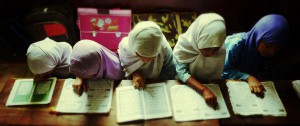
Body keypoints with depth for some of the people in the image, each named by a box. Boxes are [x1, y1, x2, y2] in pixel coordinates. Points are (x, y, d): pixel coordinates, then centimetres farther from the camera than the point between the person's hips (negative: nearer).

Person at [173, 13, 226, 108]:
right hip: (186, 85, -1)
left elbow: (217, 77, -7)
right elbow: (182, 72, -26)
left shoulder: (221, 51, -17)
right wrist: (204, 90, -36)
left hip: (210, 86, 2)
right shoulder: (184, 45, -25)